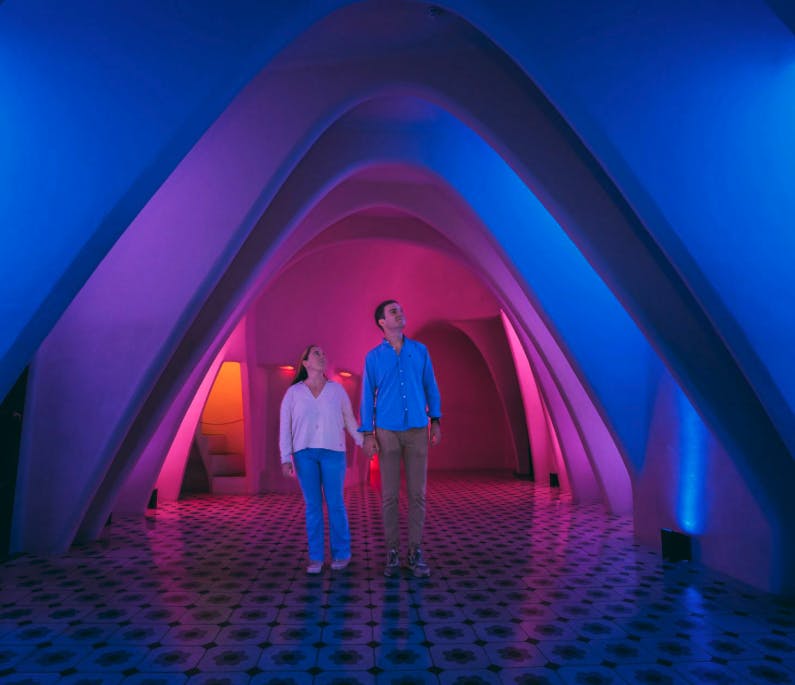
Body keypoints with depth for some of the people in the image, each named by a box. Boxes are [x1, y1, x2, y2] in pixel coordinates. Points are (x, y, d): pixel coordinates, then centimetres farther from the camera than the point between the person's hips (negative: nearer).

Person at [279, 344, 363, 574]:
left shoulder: (337, 389, 7)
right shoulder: (293, 392, 4)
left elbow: (349, 419, 11)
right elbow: (285, 427, 2)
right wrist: (286, 458, -5)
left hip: (333, 452, 0)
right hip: (304, 453, 0)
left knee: (335, 504, 1)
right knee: (312, 505, 3)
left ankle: (341, 554, 13)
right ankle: (316, 557, 11)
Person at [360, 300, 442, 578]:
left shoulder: (420, 350, 6)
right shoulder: (373, 357, 2)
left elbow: (430, 386, 9)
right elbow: (367, 396, 2)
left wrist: (435, 420, 4)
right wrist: (368, 434, -3)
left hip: (418, 431, 1)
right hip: (387, 432, -1)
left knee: (417, 494, 3)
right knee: (389, 495, 3)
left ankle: (416, 552, 14)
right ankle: (393, 552, 15)